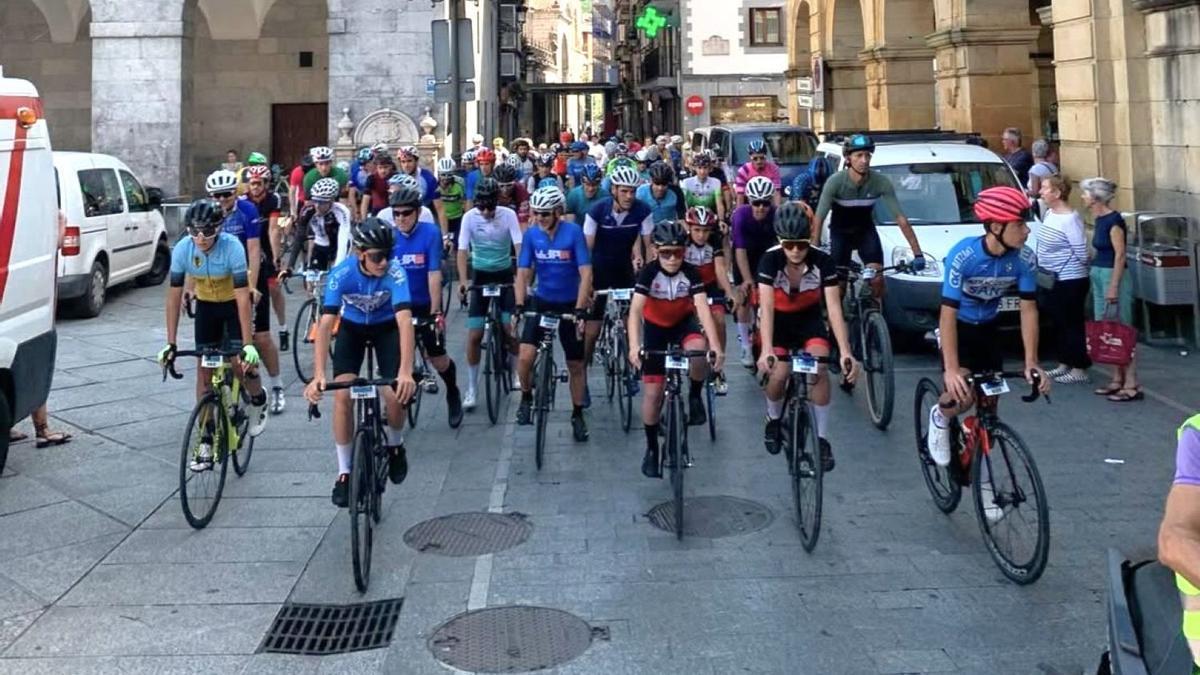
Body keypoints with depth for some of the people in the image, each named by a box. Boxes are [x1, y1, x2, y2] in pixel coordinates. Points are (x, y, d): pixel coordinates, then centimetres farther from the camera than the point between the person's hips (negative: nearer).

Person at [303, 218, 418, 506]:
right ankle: (344, 473, -1)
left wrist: (406, 372, -54)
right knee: (342, 394, -16)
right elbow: (326, 324, -35)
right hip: (352, 327, 1)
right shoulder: (341, 274, -30)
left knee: (395, 395, -16)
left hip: (387, 327, -1)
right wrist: (318, 374, -47)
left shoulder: (395, 272, -32)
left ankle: (395, 446, 18)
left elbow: (405, 322, -41)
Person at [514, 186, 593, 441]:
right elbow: (523, 273, -5)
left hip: (569, 305, -1)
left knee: (576, 365, 7)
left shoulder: (573, 232, -14)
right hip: (542, 302, 2)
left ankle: (577, 415, 25)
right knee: (525, 357, -15)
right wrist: (519, 306, -18)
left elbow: (585, 273, -17)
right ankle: (526, 397, 13)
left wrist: (579, 309, -25)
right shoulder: (531, 235, -6)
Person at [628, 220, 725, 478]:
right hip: (656, 327, 0)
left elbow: (703, 308, -31)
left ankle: (695, 396, -8)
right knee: (653, 391, -3)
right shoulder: (649, 272, -24)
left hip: (684, 323, 0)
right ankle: (652, 449, 15)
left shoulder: (691, 272, -22)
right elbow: (635, 310, -33)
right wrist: (634, 346, -47)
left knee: (698, 349, -36)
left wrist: (715, 344, -44)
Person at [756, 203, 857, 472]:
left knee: (819, 369, -22)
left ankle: (822, 438, -8)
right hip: (779, 320, 0)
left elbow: (834, 307, -30)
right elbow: (767, 307, -35)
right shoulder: (770, 260, -28)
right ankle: (774, 419, 14)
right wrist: (766, 350, -49)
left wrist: (845, 352, -41)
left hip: (809, 319, 1)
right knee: (778, 374, -19)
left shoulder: (823, 261, -26)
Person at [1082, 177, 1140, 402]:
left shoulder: (1113, 220, -14)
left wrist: (1114, 286, -20)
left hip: (1113, 275, -9)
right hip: (1099, 275, 9)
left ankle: (1131, 385, -5)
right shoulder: (1100, 219, 12)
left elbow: (1120, 254, -17)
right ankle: (1118, 380, 18)